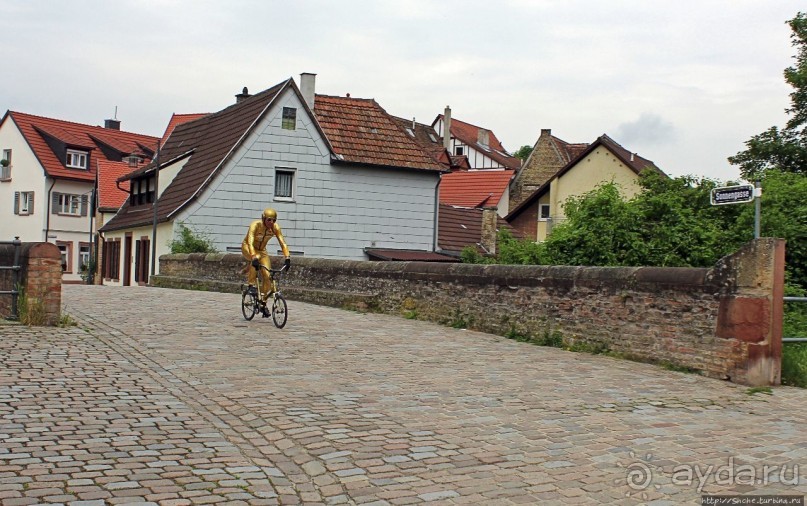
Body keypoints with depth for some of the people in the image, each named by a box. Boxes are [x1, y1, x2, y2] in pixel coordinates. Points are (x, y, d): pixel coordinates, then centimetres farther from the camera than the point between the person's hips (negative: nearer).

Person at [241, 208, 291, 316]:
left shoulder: (275, 227, -21)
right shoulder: (255, 225, -32)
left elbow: (283, 243, -22)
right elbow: (250, 242, -43)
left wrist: (287, 258, -35)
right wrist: (254, 258, -56)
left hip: (261, 249, 4)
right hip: (247, 248, -4)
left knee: (267, 276, -11)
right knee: (256, 258, -40)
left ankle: (263, 303, 4)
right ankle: (251, 285, -24)